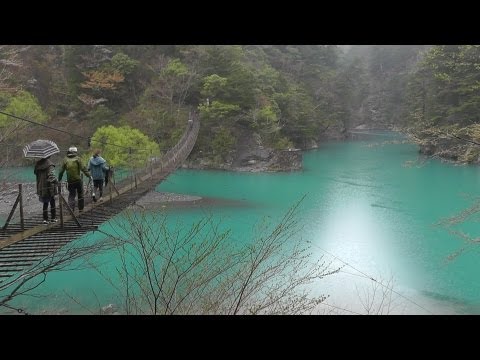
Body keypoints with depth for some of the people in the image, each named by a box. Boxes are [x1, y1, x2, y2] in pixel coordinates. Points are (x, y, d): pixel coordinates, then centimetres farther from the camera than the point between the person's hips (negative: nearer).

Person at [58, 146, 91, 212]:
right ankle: (81, 209, 18)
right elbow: (83, 168, -9)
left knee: (71, 195, 9)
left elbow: (61, 171, 5)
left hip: (70, 181, 2)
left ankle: (71, 208, -8)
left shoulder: (65, 160, 3)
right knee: (80, 195, 13)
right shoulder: (77, 159, -5)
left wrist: (59, 179, 15)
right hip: (78, 180, -2)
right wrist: (89, 175, -4)